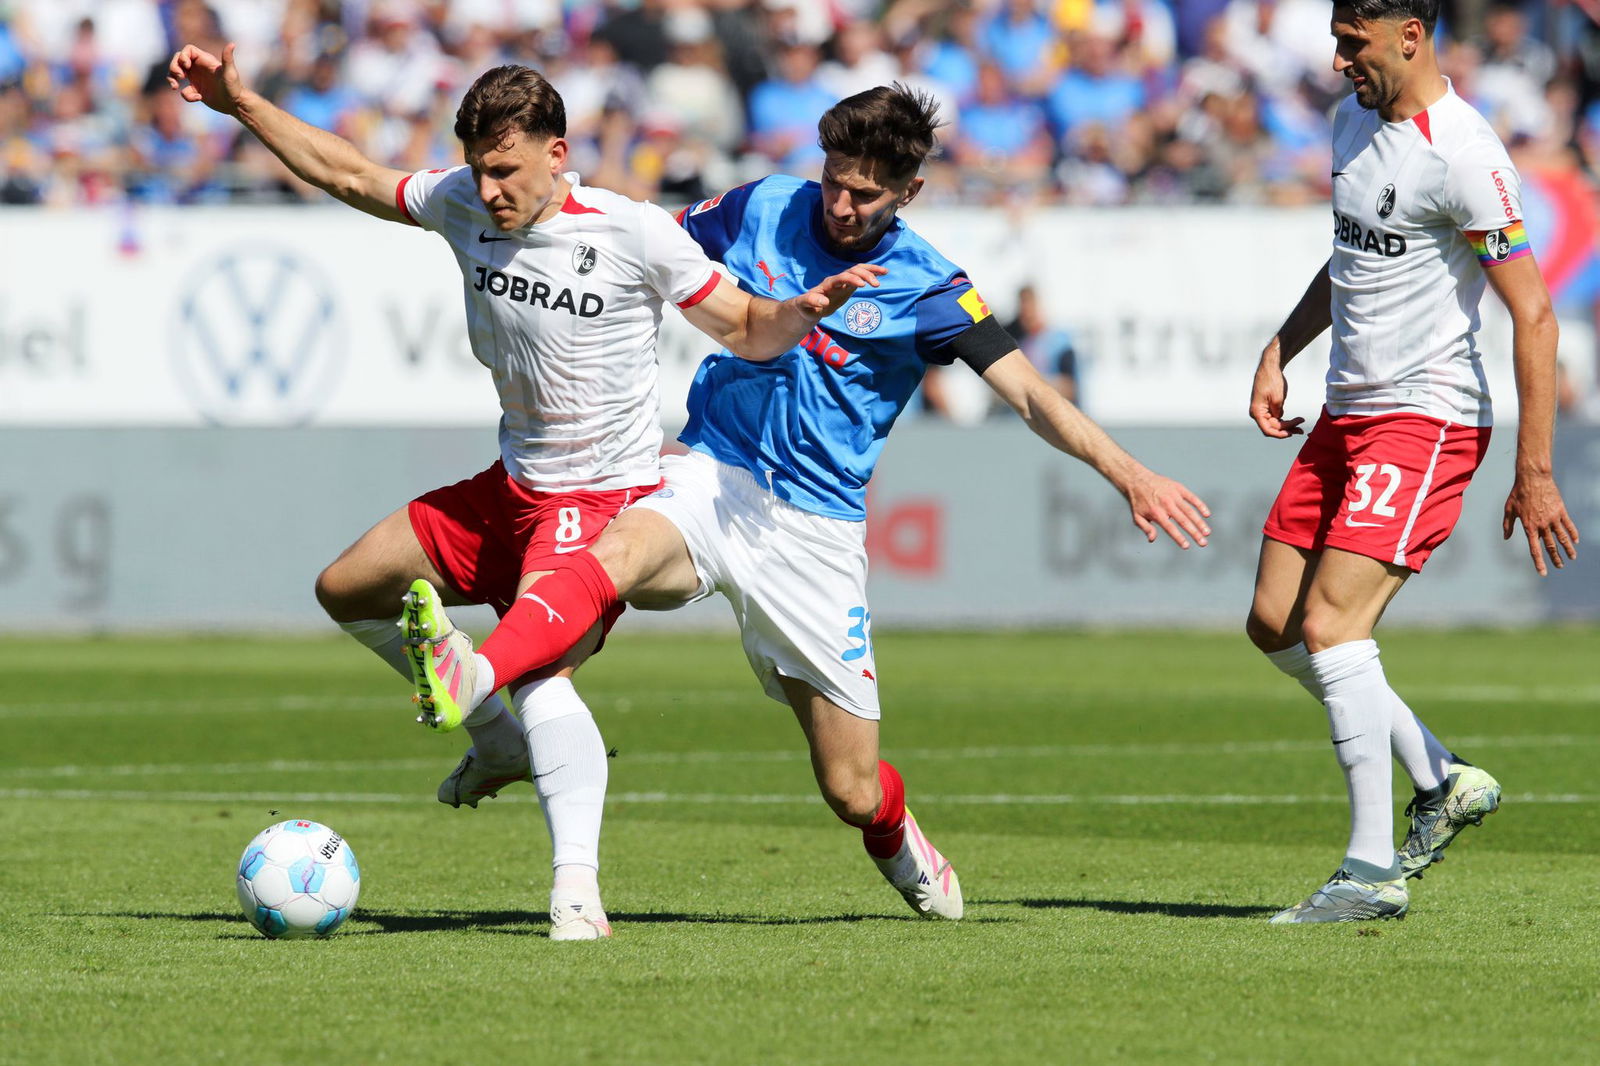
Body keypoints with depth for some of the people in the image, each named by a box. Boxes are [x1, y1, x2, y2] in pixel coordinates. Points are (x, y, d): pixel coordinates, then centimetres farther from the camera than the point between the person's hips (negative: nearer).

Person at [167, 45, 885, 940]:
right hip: (512, 487, 8)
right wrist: (241, 105, 10)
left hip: (605, 494, -8)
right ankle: (502, 742, 28)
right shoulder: (462, 205, -1)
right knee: (347, 590, 16)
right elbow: (351, 176, 13)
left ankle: (579, 887, -41)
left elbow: (746, 331, -6)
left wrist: (804, 311, -28)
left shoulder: (635, 234, -16)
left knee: (538, 666, -31)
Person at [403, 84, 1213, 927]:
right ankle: (471, 681, -61)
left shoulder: (928, 290, -3)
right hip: (711, 478, 1)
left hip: (817, 526, -1)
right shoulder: (762, 209, 4)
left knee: (852, 792, 2)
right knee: (619, 553, -37)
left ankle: (895, 838, 40)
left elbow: (1029, 395, -9)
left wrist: (1126, 472, -22)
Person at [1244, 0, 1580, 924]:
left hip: (1427, 419, -9)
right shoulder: (1356, 120, 9)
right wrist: (1279, 353, 15)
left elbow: (1533, 311, -18)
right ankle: (1442, 780, 19)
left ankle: (1374, 871, -14)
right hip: (1347, 414, 9)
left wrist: (1534, 473, -19)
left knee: (1330, 624, -18)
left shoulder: (1462, 154, -18)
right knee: (1275, 624, 7)